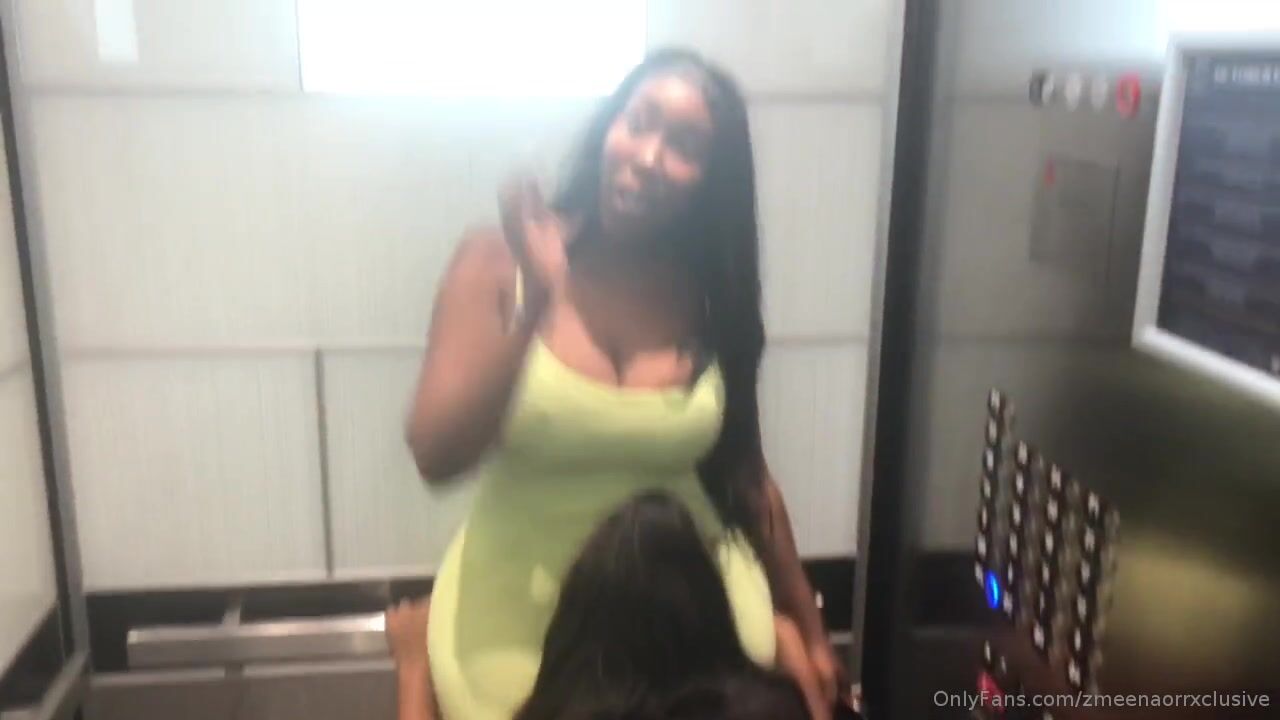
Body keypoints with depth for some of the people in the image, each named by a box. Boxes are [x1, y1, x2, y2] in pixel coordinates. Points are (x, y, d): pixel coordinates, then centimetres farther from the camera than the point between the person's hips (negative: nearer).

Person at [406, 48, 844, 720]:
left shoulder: (713, 293, -4)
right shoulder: (496, 262, -12)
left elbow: (745, 473, 5)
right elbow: (436, 456, -20)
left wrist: (810, 627, 12)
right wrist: (537, 303, -28)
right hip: (519, 620, -2)